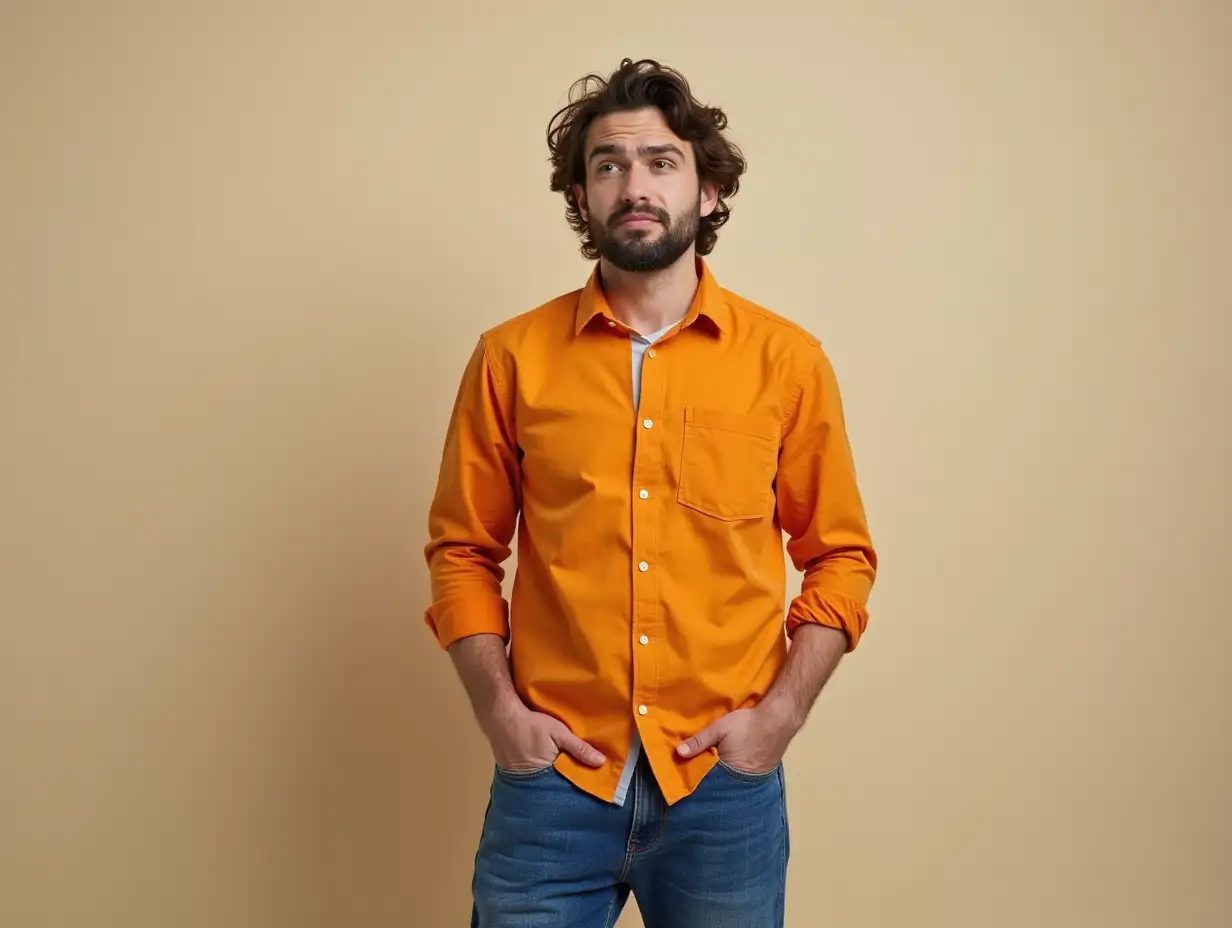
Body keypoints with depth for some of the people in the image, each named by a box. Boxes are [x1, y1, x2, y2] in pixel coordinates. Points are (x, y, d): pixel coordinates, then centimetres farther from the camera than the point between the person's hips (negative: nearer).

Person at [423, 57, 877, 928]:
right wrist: (497, 707, -5)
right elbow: (463, 551, 5)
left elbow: (842, 556, 5)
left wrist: (781, 711, -6)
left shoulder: (786, 359, -1)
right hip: (552, 778, 0)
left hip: (725, 783, 1)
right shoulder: (512, 358, 0)